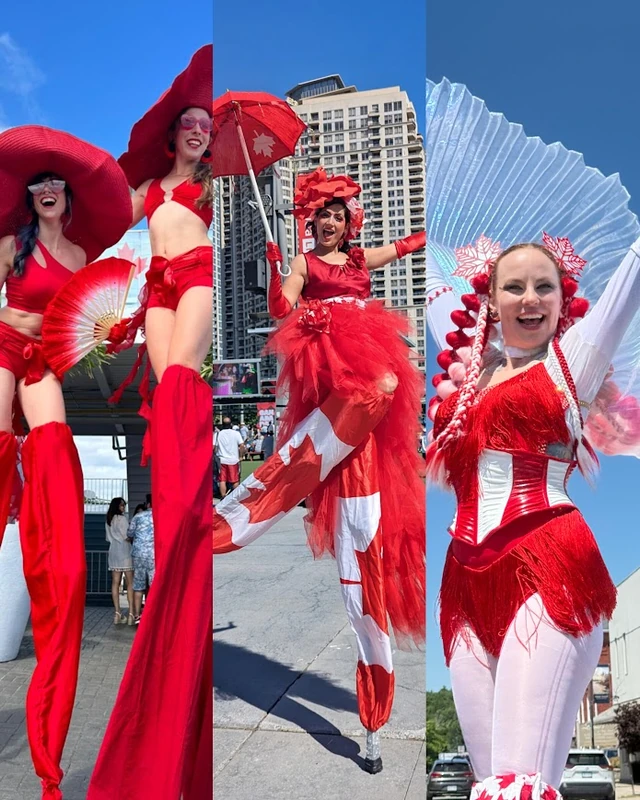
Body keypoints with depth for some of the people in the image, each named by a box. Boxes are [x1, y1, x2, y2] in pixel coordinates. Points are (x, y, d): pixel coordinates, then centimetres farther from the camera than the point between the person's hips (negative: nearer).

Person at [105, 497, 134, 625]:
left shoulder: (108, 520, 12)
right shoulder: (122, 518, -10)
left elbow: (108, 538, 17)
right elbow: (127, 536, -13)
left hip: (113, 551, 7)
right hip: (124, 551, -7)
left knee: (115, 583, 3)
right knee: (130, 583, -4)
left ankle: (117, 614, 2)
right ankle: (131, 614, -8)